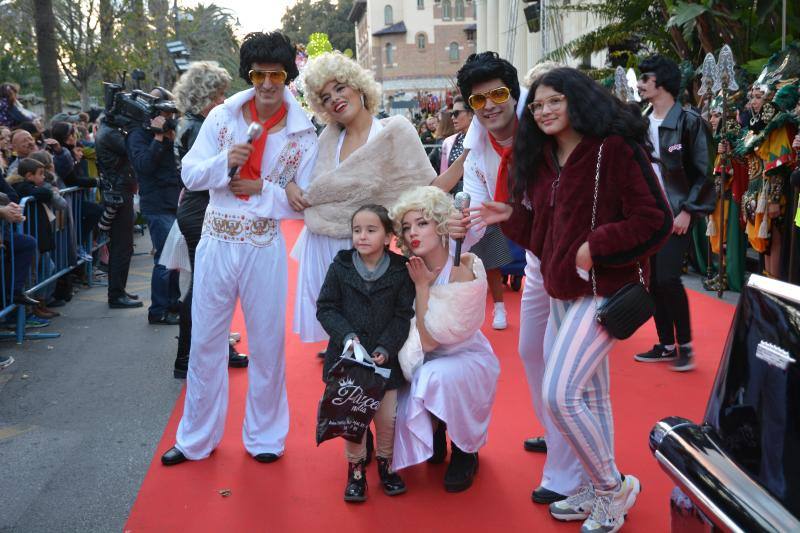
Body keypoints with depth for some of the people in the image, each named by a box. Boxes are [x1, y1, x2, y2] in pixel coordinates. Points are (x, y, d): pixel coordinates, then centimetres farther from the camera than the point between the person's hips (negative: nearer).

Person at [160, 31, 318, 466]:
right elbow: (189, 175, -1)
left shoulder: (303, 133, -4)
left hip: (264, 247, -1)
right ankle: (197, 437, 26)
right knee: (205, 341, 10)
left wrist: (262, 189, -16)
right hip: (216, 243, 2)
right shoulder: (221, 117, -1)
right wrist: (225, 163, -18)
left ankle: (264, 436, 28)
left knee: (267, 344, 9)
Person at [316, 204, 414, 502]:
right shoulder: (341, 266, -3)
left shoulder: (400, 271, -5)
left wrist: (385, 348, -15)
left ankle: (385, 462, 32)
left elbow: (403, 315, -4)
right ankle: (355, 467, 25)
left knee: (387, 417, 8)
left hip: (384, 357, 0)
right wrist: (346, 335, -16)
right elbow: (325, 308, -2)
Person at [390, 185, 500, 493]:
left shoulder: (463, 270, -24)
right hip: (424, 364, 5)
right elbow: (418, 341, -5)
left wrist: (422, 286, -23)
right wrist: (420, 284, -15)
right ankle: (434, 439, 18)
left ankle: (465, 453, -8)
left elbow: (429, 341, -25)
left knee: (438, 376, -36)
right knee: (396, 408, -20)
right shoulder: (415, 269, -7)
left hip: (467, 359, -5)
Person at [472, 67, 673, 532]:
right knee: (590, 395, 16)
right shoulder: (544, 160, 11)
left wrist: (596, 249, -20)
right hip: (564, 289, 8)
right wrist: (511, 216, 5)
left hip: (605, 288, -8)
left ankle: (614, 487, 6)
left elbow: (656, 221, -18)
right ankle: (598, 492, 29)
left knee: (558, 393, -14)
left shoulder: (616, 148, -13)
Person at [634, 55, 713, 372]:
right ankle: (666, 345, 19)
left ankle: (685, 345, 4)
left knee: (668, 278, -14)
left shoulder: (689, 121, -8)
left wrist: (687, 212, -15)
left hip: (676, 214, -6)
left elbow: (702, 172, -9)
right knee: (652, 281, 7)